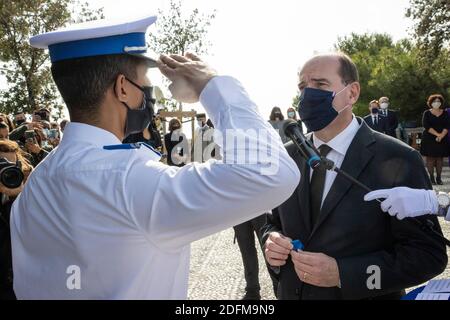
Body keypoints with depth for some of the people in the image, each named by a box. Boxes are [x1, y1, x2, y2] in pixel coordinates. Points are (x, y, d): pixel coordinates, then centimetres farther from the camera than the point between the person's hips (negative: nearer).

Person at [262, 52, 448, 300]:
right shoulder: (288, 156, -2)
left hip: (361, 294, -4)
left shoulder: (397, 160, -17)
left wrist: (341, 274, -25)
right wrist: (272, 240, -13)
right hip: (291, 293, 5)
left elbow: (428, 254, -17)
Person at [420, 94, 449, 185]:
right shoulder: (427, 113, 2)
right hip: (429, 139, -2)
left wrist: (441, 135, -15)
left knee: (440, 158, 3)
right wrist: (437, 134, -17)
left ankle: (439, 178, 7)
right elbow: (426, 125, -9)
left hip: (442, 139, 2)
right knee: (430, 158, -3)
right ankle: (431, 178, 2)